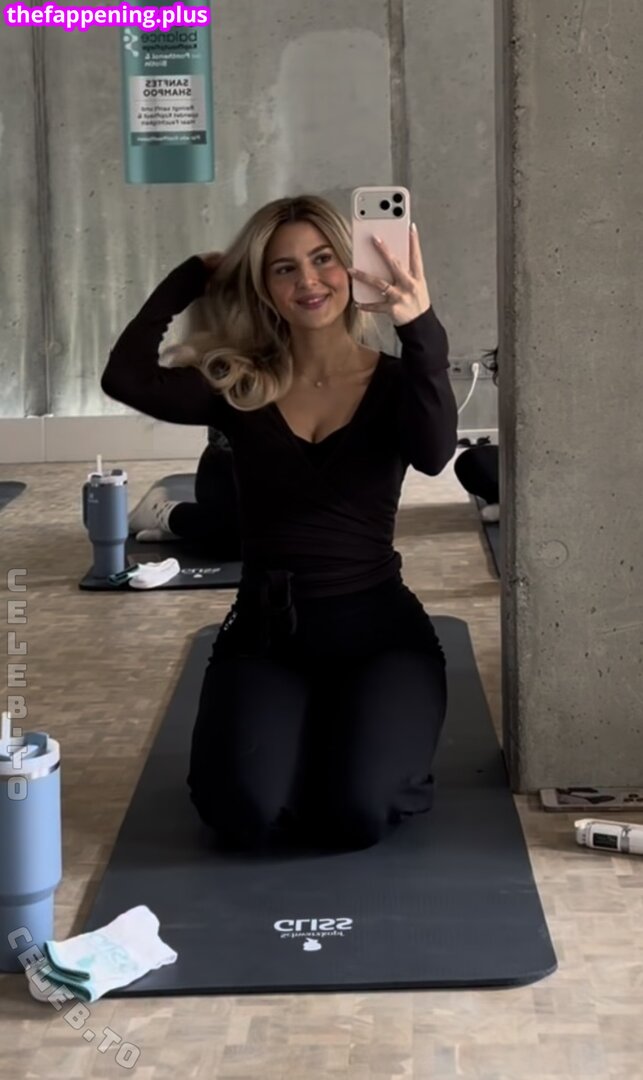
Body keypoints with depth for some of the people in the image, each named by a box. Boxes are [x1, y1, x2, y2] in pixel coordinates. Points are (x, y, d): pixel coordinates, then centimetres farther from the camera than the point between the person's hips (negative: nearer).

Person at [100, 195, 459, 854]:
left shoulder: (394, 381, -1)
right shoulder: (239, 386, 2)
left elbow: (434, 455, -24)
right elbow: (125, 379, -14)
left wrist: (421, 332, -38)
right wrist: (195, 277, -6)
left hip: (376, 627, -1)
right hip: (265, 630, 1)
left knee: (356, 815, -23)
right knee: (246, 816, -21)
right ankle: (295, 746, 16)